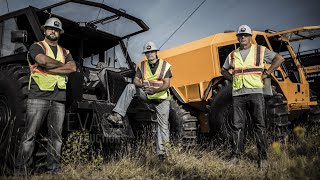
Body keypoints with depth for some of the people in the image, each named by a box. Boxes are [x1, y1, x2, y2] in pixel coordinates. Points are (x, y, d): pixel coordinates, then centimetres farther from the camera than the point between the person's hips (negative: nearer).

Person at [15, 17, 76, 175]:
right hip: (39, 96, -4)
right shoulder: (37, 47, 9)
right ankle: (22, 170, 1)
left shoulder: (65, 52, 21)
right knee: (30, 134, -5)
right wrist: (62, 65, 0)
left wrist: (49, 68, -8)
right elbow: (43, 60, -15)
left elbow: (72, 67, 0)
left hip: (59, 98, 4)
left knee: (56, 136, 4)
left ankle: (54, 170, 10)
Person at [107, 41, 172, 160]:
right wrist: (142, 85, -33)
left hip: (161, 98, -2)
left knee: (163, 123, -6)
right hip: (147, 95, 2)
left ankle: (161, 150, 5)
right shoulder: (141, 65, 1)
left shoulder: (165, 66, -7)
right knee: (130, 87, -21)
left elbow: (167, 84, -16)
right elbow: (135, 80, -9)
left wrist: (155, 90, -35)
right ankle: (118, 115, -29)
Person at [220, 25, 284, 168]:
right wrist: (232, 79, 11)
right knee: (237, 126, 4)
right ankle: (236, 155, 11)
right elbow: (223, 70, 28)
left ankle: (263, 158, 6)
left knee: (259, 125, -1)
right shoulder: (233, 55, 15)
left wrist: (266, 73, -2)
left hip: (255, 92, -3)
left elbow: (279, 59, 5)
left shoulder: (260, 50, 7)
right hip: (238, 94, 3)